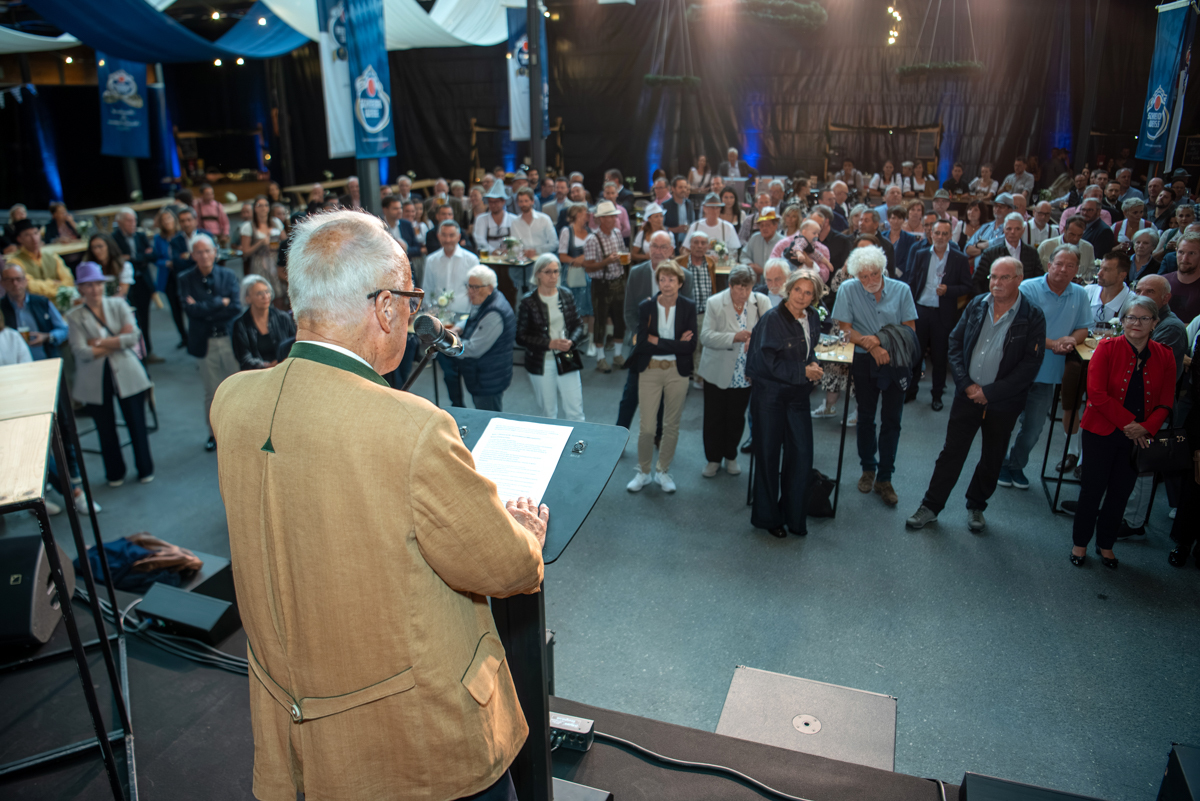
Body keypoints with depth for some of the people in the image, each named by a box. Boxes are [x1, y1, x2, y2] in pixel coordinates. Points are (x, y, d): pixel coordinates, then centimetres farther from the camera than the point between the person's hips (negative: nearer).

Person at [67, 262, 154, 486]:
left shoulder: (118, 305, 4)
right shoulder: (74, 316, -1)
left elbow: (134, 336, -9)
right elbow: (80, 352, -12)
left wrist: (100, 342, -13)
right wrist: (117, 341, -11)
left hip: (126, 375, 0)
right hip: (95, 381, 0)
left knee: (137, 425, 6)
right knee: (106, 430, 10)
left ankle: (145, 469, 22)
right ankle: (115, 473, 27)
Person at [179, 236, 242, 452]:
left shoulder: (228, 276, 1)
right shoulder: (186, 280, 0)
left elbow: (236, 308, -11)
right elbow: (191, 309, -15)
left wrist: (204, 309, -14)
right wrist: (220, 302, -12)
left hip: (229, 339, 0)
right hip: (205, 343, 0)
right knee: (211, 391, 9)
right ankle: (214, 434, 23)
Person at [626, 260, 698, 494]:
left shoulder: (688, 307, -4)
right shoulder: (646, 306, -4)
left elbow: (690, 346, -12)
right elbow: (642, 343, -13)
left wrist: (658, 341, -15)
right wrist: (676, 344, -15)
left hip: (677, 372, 1)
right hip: (650, 371, -1)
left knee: (672, 425, 11)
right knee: (646, 426, 1)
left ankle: (663, 471, 28)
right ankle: (643, 472, 21)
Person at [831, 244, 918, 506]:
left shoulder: (901, 290, -4)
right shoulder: (848, 289, -6)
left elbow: (910, 328, -2)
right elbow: (845, 328, -6)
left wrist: (881, 340, -16)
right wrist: (871, 345, -19)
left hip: (896, 361, 0)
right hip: (864, 361, 0)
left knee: (892, 420, 1)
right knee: (866, 417, 12)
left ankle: (884, 479, 10)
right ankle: (868, 468, 31)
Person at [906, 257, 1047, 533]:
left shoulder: (1032, 317, -9)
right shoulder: (976, 305, 1)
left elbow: (1030, 365, -12)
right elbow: (955, 342, 4)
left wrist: (990, 392, -15)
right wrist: (966, 384, -8)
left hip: (1003, 403, -1)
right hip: (968, 395, 2)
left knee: (992, 459, 14)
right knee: (952, 452, 7)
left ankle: (976, 507, 33)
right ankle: (930, 506, 17)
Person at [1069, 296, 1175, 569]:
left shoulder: (1164, 357, 1)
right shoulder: (1107, 348, -9)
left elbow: (1165, 403, 2)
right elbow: (1097, 394, -14)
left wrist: (1146, 428, -15)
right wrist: (1128, 423, -17)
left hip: (1140, 438, 3)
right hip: (1102, 433, -3)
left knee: (1120, 494, 12)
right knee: (1092, 490, 4)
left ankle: (1105, 544, 31)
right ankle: (1080, 543, 23)